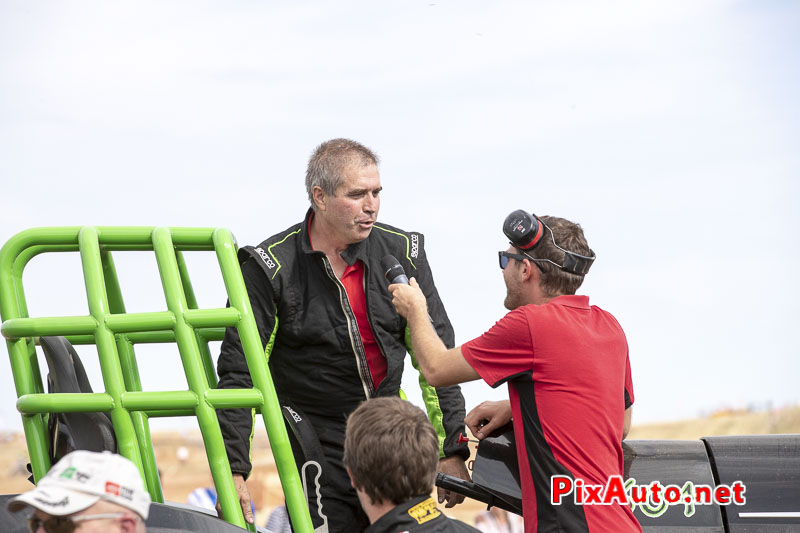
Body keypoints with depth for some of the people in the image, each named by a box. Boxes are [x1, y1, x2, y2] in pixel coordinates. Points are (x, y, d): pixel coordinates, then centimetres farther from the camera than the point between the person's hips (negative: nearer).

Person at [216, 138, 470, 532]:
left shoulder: (402, 253, 0)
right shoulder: (270, 268, -11)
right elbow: (238, 371, -9)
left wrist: (451, 450, 2)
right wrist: (233, 471, -14)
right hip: (315, 437, -4)